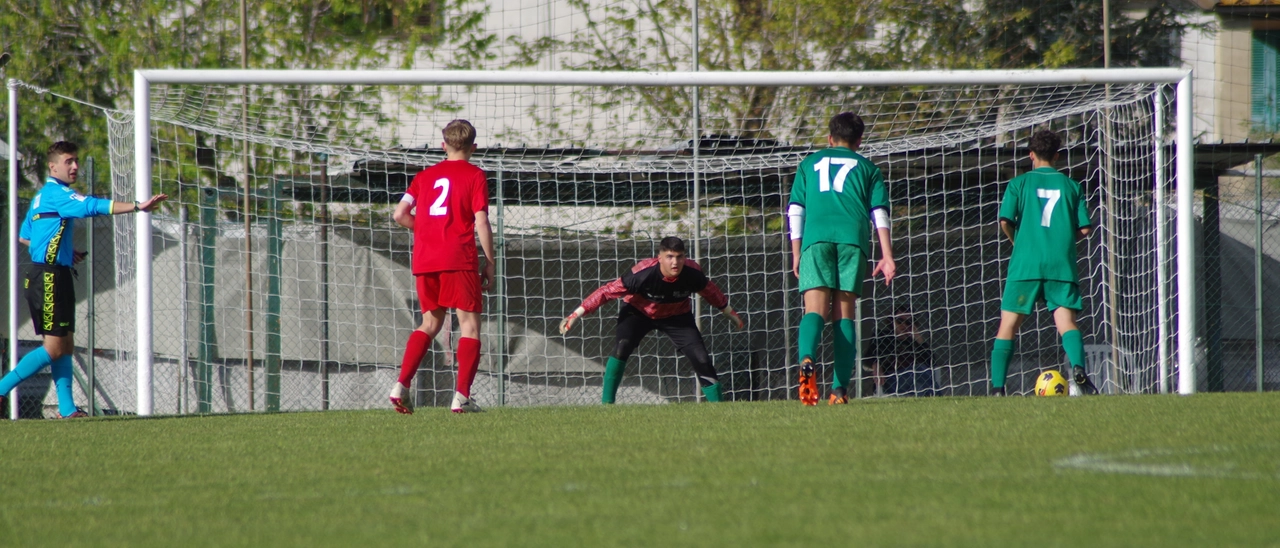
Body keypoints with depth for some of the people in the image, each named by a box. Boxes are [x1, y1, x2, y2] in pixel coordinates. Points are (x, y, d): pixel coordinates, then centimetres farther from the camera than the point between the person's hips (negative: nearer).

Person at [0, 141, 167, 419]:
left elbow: (24, 237, 26)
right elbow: (94, 206, -26)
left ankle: (67, 409, 5)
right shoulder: (58, 194, -11)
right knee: (53, 348, -9)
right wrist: (138, 206, -33)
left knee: (66, 345, 8)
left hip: (52, 278, 10)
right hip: (50, 278, -10)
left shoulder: (42, 197, 18)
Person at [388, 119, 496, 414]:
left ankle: (401, 385, 4)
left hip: (424, 260, 5)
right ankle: (461, 396, -11)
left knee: (430, 323, 18)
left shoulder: (425, 175, 15)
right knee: (469, 323, 0)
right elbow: (481, 223, -6)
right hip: (459, 259, -5)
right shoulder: (474, 176, 1)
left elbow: (400, 214, 7)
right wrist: (490, 263, -1)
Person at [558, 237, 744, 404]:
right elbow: (609, 291, -28)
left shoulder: (692, 274, -27)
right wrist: (577, 314, -27)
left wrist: (729, 312, 11)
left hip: (677, 316, 2)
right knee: (621, 347, -26)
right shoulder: (643, 274, -36)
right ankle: (607, 403, -18)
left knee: (701, 359, -9)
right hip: (639, 312, -2)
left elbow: (710, 291, -4)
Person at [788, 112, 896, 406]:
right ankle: (840, 388, -6)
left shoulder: (810, 163, 24)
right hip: (853, 238, 0)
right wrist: (887, 256, 7)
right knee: (844, 313, 4)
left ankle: (807, 361, -40)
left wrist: (796, 253, 19)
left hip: (816, 238, 0)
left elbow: (795, 210, 17)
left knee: (815, 309, -9)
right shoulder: (866, 167, 22)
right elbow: (880, 212, 11)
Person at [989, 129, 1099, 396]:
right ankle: (1078, 367, -33)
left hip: (1026, 264, -1)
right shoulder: (1070, 186, 10)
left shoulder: (1020, 183, 6)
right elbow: (1085, 228, 6)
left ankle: (997, 388, 0)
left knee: (1008, 325, 6)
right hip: (1062, 264, 1)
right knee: (1066, 322, -4)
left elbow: (1005, 221, -5)